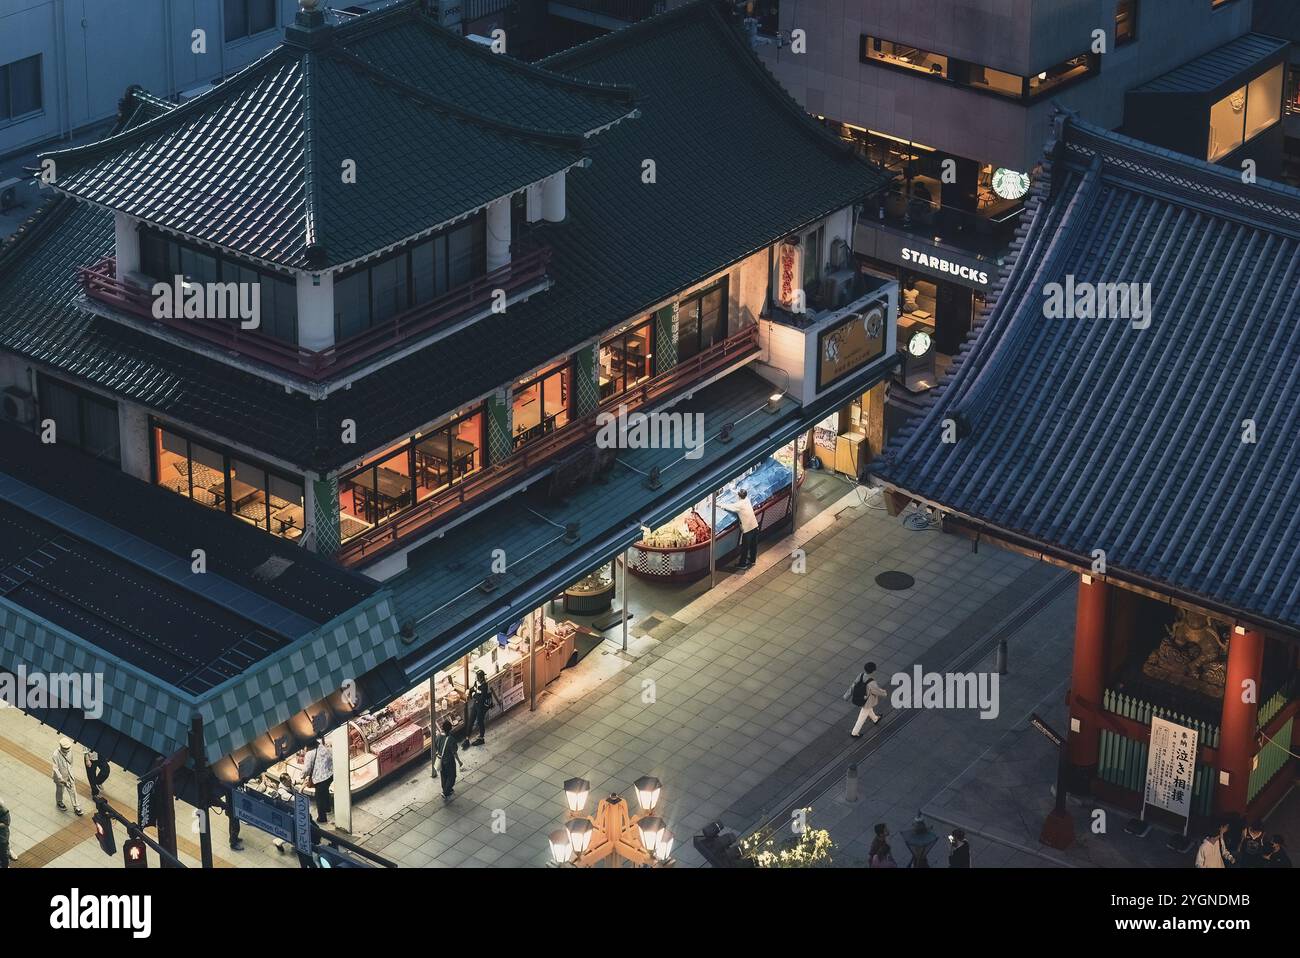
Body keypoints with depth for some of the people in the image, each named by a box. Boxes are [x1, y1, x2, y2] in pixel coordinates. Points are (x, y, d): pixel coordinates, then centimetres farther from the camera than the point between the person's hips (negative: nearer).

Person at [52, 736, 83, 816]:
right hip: (60, 776, -4)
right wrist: (61, 779, -29)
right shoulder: (56, 755, -33)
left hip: (69, 776, 4)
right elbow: (55, 768, -28)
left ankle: (76, 807, 23)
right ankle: (59, 802, 49)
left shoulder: (69, 751, -16)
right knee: (60, 790, 22)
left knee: (73, 791, 11)